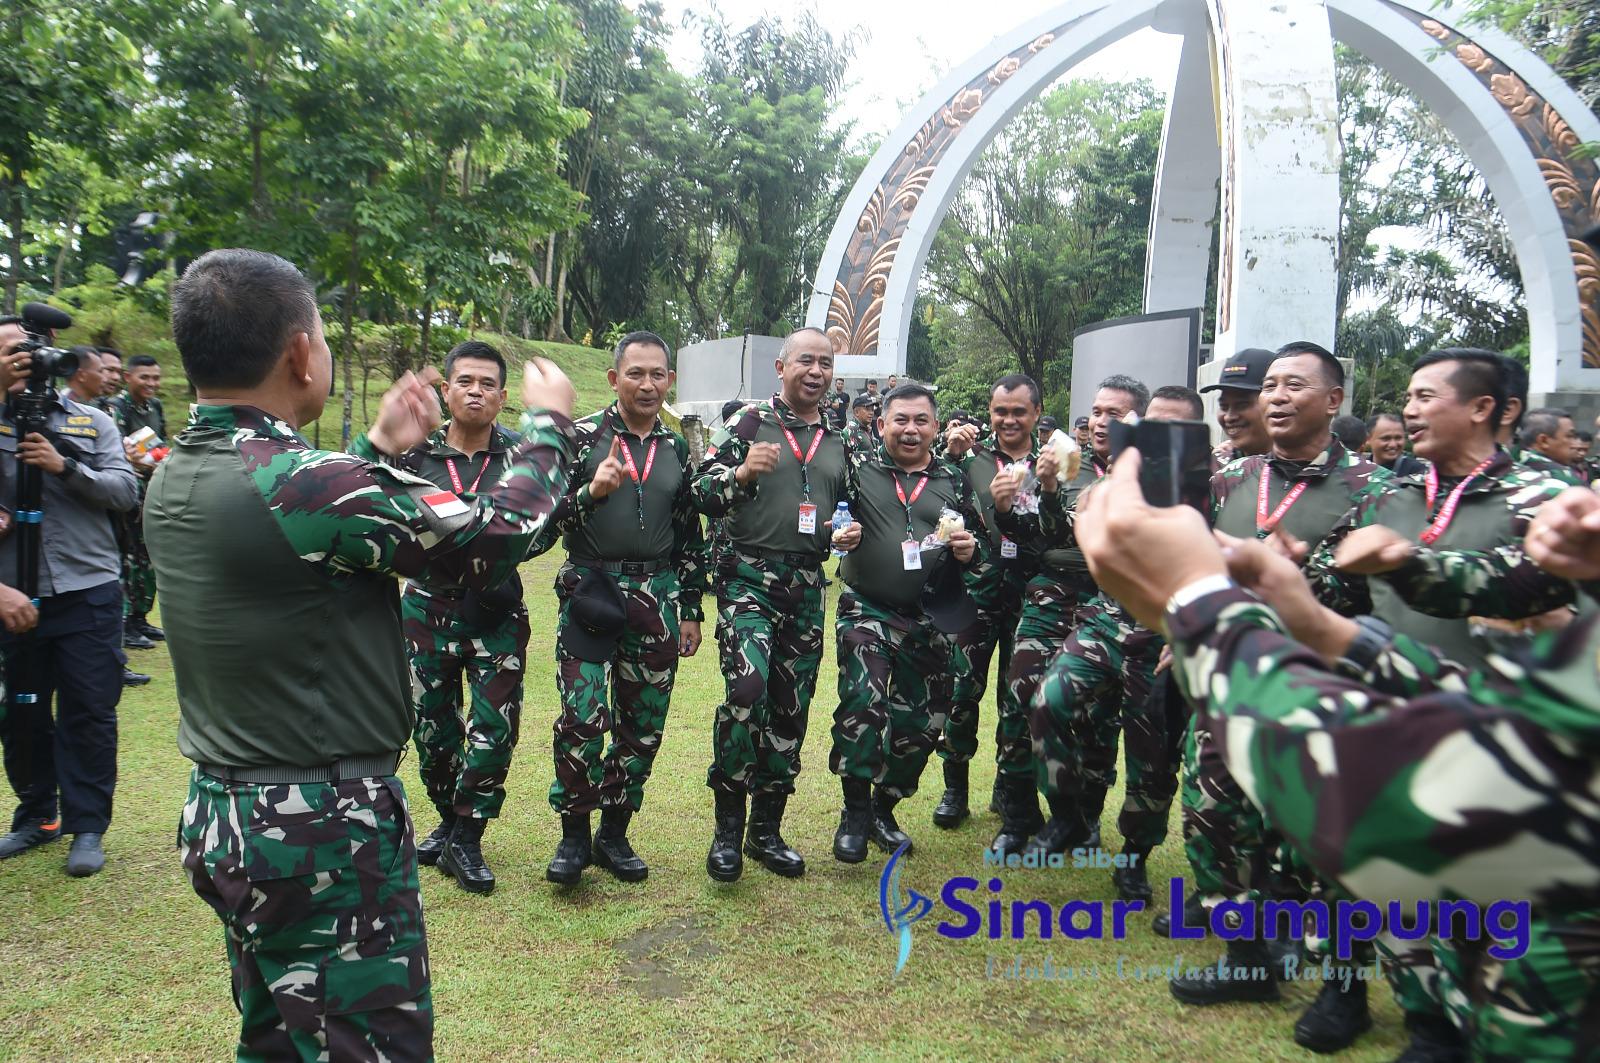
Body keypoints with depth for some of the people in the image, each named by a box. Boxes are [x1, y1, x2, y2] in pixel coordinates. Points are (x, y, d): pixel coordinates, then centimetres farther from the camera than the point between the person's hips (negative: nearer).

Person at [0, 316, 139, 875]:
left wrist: (65, 466, -17)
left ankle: (87, 827, 11)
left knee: (88, 713, 1)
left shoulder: (92, 422, 6)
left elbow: (124, 490, -4)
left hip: (87, 592, -1)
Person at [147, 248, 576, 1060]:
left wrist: (379, 448, 23)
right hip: (324, 834, -9)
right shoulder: (304, 481, -24)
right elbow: (497, 536, -16)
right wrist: (548, 428, -1)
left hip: (221, 815, 9)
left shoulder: (173, 480, 2)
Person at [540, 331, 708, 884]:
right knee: (582, 718, -9)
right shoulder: (582, 435, -1)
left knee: (643, 724, 7)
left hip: (657, 597, 4)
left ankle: (614, 833, 23)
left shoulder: (677, 449, 11)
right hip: (591, 591, -4)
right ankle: (574, 835, 10)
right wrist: (591, 491, -21)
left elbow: (691, 536, 15)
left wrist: (691, 610, 13)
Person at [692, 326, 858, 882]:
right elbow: (701, 494, -4)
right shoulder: (750, 421, 0)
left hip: (807, 586, 5)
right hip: (749, 579, -5)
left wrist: (850, 533, 3)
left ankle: (766, 829, 23)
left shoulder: (838, 440, 14)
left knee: (791, 707, 8)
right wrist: (742, 472, -22)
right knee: (747, 689, -23)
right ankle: (728, 826, -4)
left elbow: (848, 508, 25)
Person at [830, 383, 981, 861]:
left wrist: (969, 549, -5)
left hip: (930, 620, 4)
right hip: (867, 611, -3)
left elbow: (975, 542, 18)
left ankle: (883, 808, 31)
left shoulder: (954, 482, 10)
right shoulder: (859, 471, 2)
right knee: (863, 703, -20)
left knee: (921, 722, 9)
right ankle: (855, 813, -2)